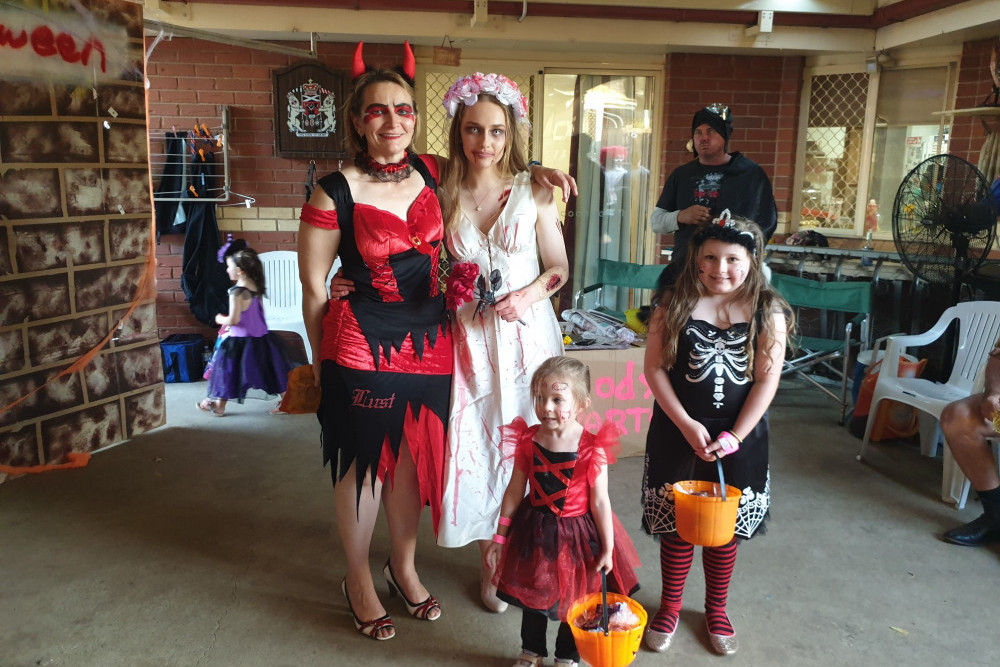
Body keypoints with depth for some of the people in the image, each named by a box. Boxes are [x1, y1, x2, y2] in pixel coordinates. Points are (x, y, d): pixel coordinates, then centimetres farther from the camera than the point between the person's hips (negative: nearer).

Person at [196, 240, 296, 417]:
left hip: (240, 340, -7)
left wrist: (220, 319, -3)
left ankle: (219, 406, 22)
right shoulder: (256, 287, 2)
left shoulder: (237, 292, -21)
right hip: (260, 336, 7)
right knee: (272, 372, 14)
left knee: (228, 371, 9)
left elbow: (233, 320, -22)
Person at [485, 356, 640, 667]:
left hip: (577, 533, -3)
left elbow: (600, 501, -13)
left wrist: (607, 548, -8)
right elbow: (514, 492, -2)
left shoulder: (592, 449, -22)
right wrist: (499, 537, 2)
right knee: (533, 595, 22)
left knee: (573, 599, 17)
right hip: (536, 531, 3)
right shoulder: (528, 440, -12)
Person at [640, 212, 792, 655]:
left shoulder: (767, 311, -6)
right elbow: (655, 368, -7)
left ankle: (716, 608, 36)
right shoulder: (675, 304, -6)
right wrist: (687, 425, -13)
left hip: (739, 438, 0)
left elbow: (767, 379, -8)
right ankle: (670, 606, 31)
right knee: (675, 523, 10)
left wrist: (735, 436, -14)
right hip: (677, 432, 0)